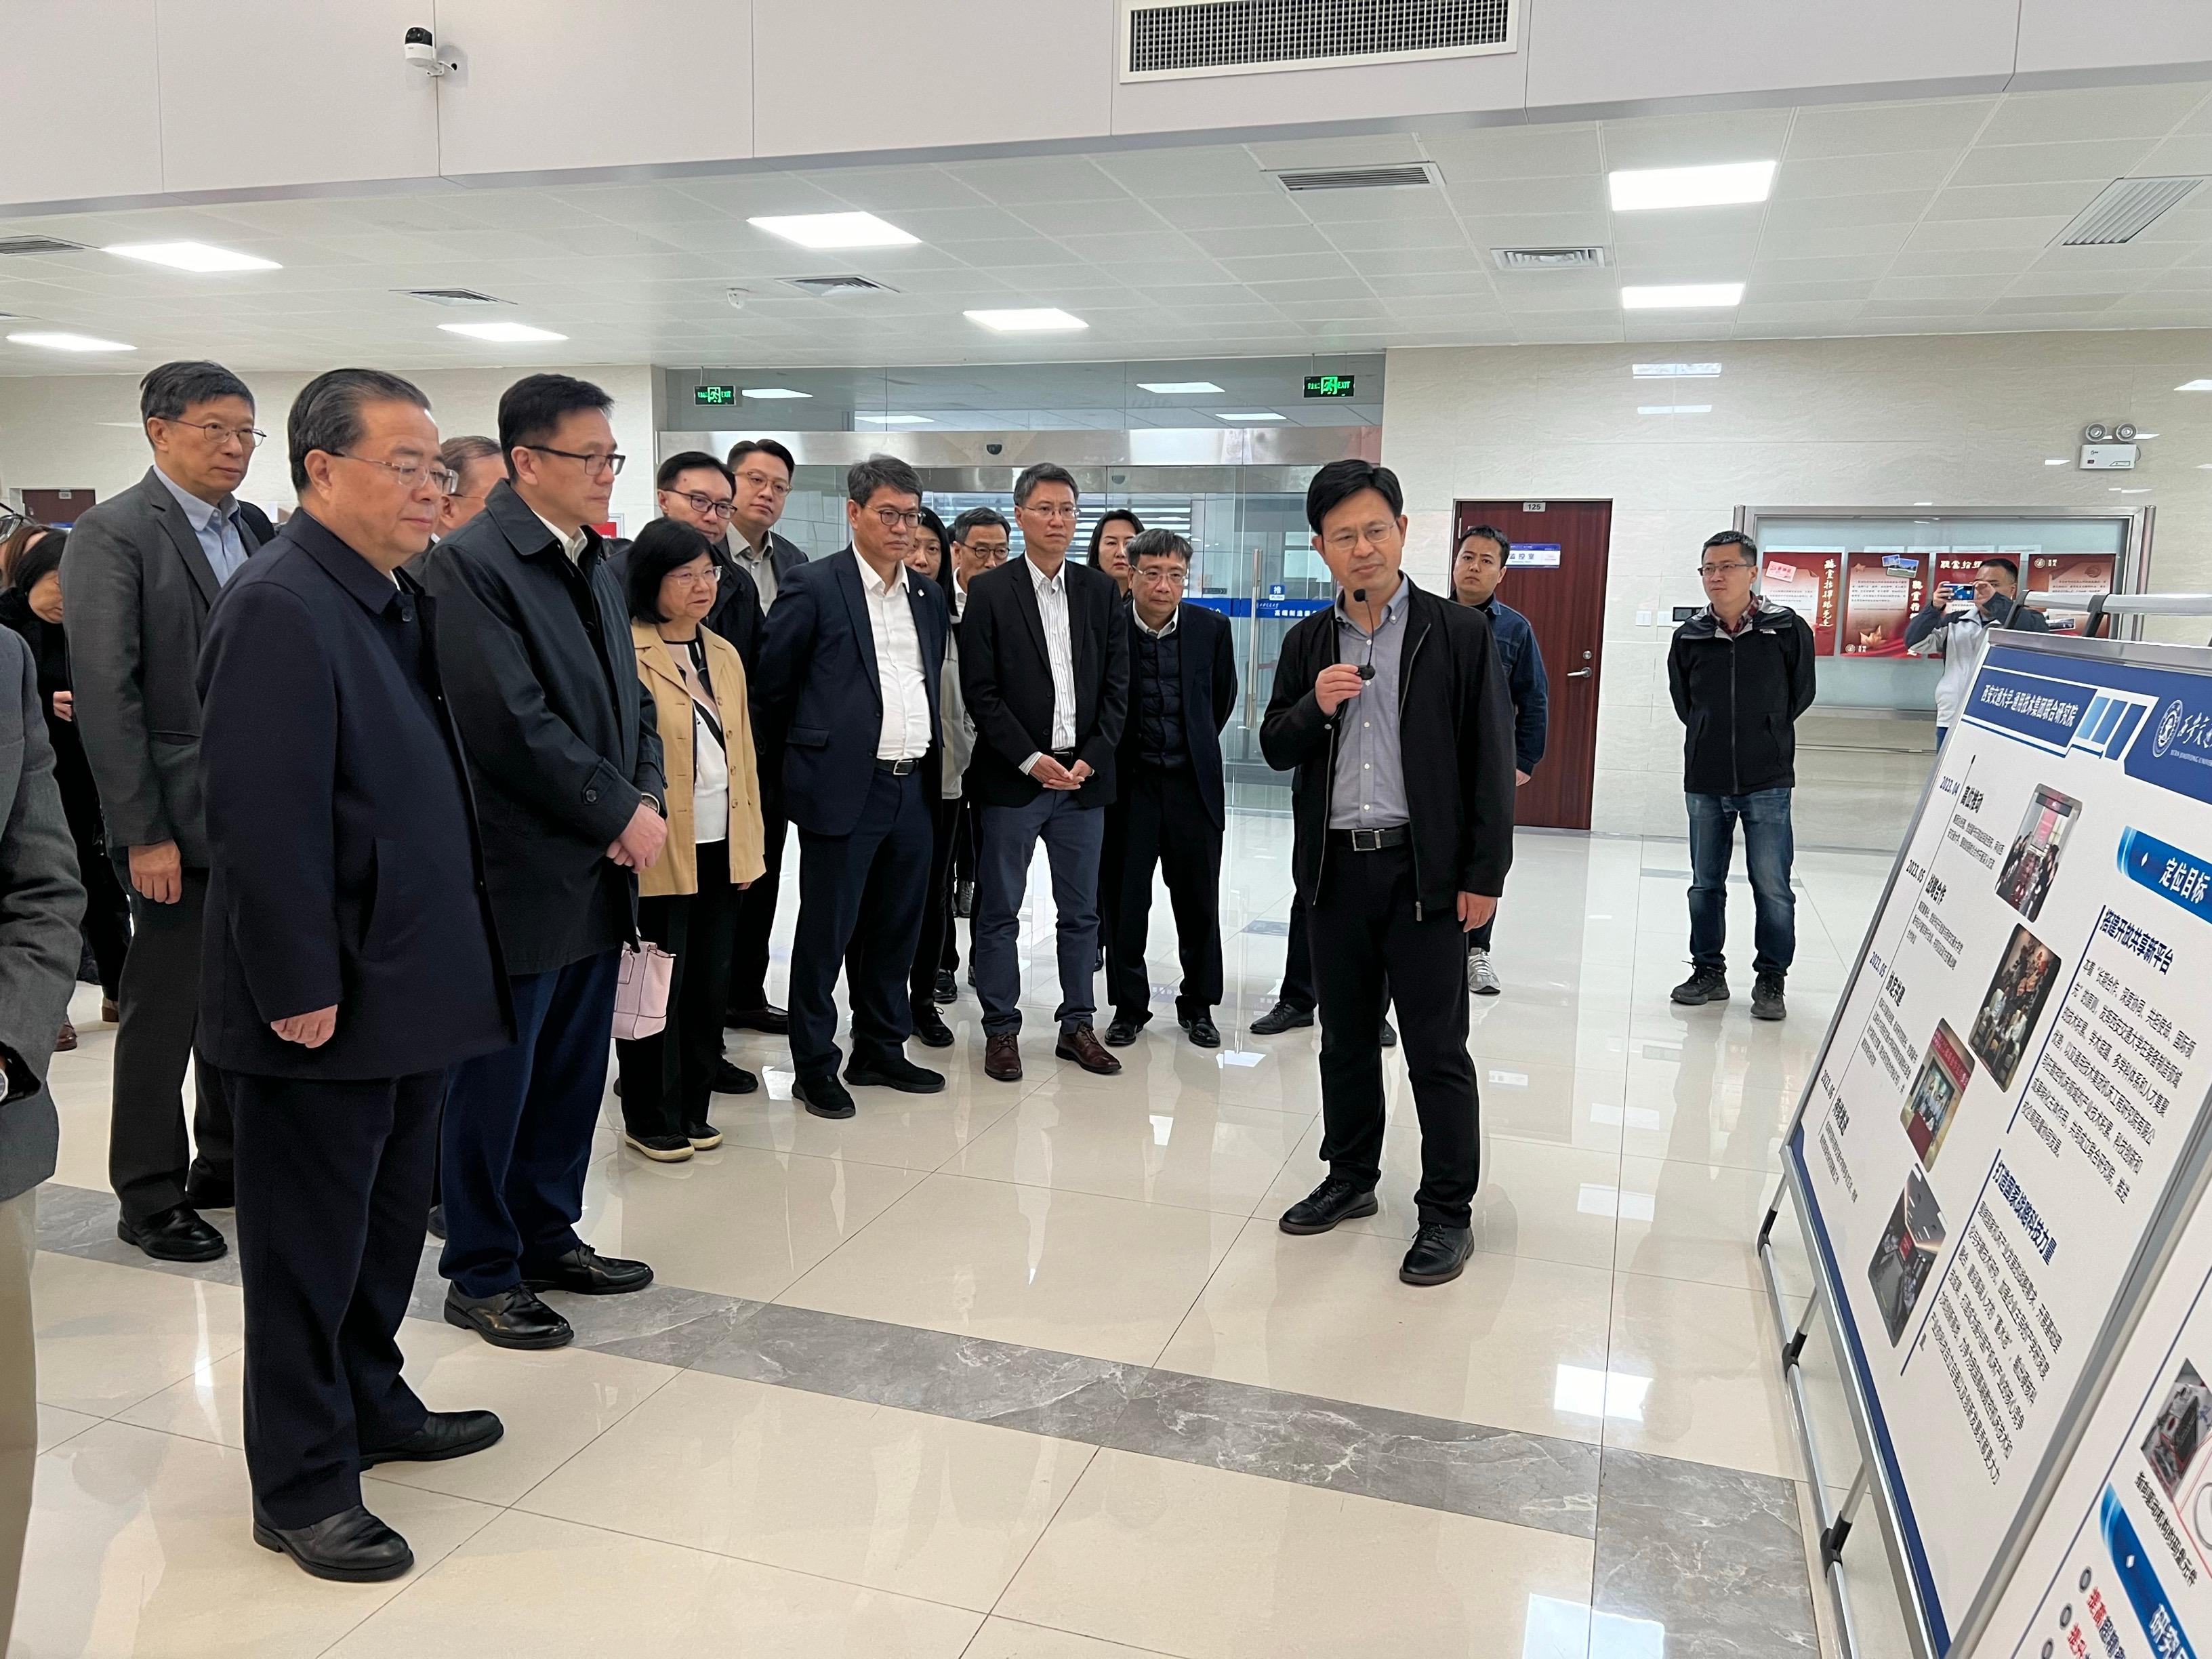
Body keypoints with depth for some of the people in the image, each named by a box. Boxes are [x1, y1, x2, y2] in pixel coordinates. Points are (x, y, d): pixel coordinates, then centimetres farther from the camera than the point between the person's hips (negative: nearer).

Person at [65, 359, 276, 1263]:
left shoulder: (256, 528, 11)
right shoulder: (111, 534, -8)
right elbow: (106, 695, -13)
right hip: (181, 819, -6)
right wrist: (143, 834, -16)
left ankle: (226, 1164, 31)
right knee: (163, 1011, 5)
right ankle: (150, 1198, 20)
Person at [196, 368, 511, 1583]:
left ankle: (371, 1404, 40)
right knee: (310, 1245, 7)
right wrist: (300, 989, -21)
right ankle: (301, 1485, 23)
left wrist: (445, 958, 13)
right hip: (324, 1003, -8)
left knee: (388, 1222, 21)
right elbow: (262, 816, -23)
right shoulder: (280, 607, -18)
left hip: (408, 982, 9)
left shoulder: (400, 599, 9)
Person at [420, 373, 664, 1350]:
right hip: (519, 874, -8)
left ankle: (548, 1236, 33)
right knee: (494, 1080, 6)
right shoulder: (469, 563, -14)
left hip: (599, 868, 8)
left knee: (572, 1075, 17)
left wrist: (645, 802, -1)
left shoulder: (592, 565, 13)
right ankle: (481, 1274, 22)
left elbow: (630, 700, 15)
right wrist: (621, 811, -14)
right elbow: (513, 722, -21)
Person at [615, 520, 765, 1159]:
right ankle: (649, 1117, 18)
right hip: (659, 850, -7)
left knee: (710, 980, 12)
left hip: (720, 846, 7)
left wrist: (750, 834, 13)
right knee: (659, 983, 3)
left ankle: (691, 1106, 26)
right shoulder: (627, 654, -9)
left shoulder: (725, 655, 14)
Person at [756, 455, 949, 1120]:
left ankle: (881, 1051, 27)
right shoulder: (812, 587, -7)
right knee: (825, 933, 3)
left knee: (895, 930, 14)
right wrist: (813, 749, 7)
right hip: (844, 788, -6)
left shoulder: (929, 596, 12)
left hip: (913, 787, 6)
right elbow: (773, 684, -1)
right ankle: (814, 1066, 15)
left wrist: (924, 757, 16)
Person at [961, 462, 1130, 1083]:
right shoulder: (989, 591, -2)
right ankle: (1001, 1028, 16)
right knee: (999, 910, 4)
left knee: (1081, 911, 10)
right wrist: (1031, 760, -12)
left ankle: (1077, 1025, 21)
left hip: (1083, 775, 3)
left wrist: (1090, 759, -5)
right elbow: (980, 691, -6)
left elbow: (1117, 684, 6)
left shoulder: (1101, 591, 9)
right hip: (1011, 777, -3)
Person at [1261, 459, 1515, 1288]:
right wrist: (1315, 705, -10)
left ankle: (1448, 1213, 15)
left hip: (1424, 870, -4)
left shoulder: (1460, 633, -3)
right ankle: (1350, 1180, 32)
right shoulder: (1307, 644, 9)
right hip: (1334, 869, 4)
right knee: (1345, 1039, 16)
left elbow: (1492, 759, -5)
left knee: (1437, 1050, 2)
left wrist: (1484, 875, -9)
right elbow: (1275, 749, 11)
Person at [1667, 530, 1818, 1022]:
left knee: (1772, 887, 1)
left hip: (1767, 782, -3)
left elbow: (1801, 693, 7)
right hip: (1704, 782, 3)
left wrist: (1767, 733, 12)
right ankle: (1708, 971, 24)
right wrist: (1711, 739, 12)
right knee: (1705, 884, 11)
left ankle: (1771, 980, 13)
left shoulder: (1788, 629, -5)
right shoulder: (1689, 636, 1)